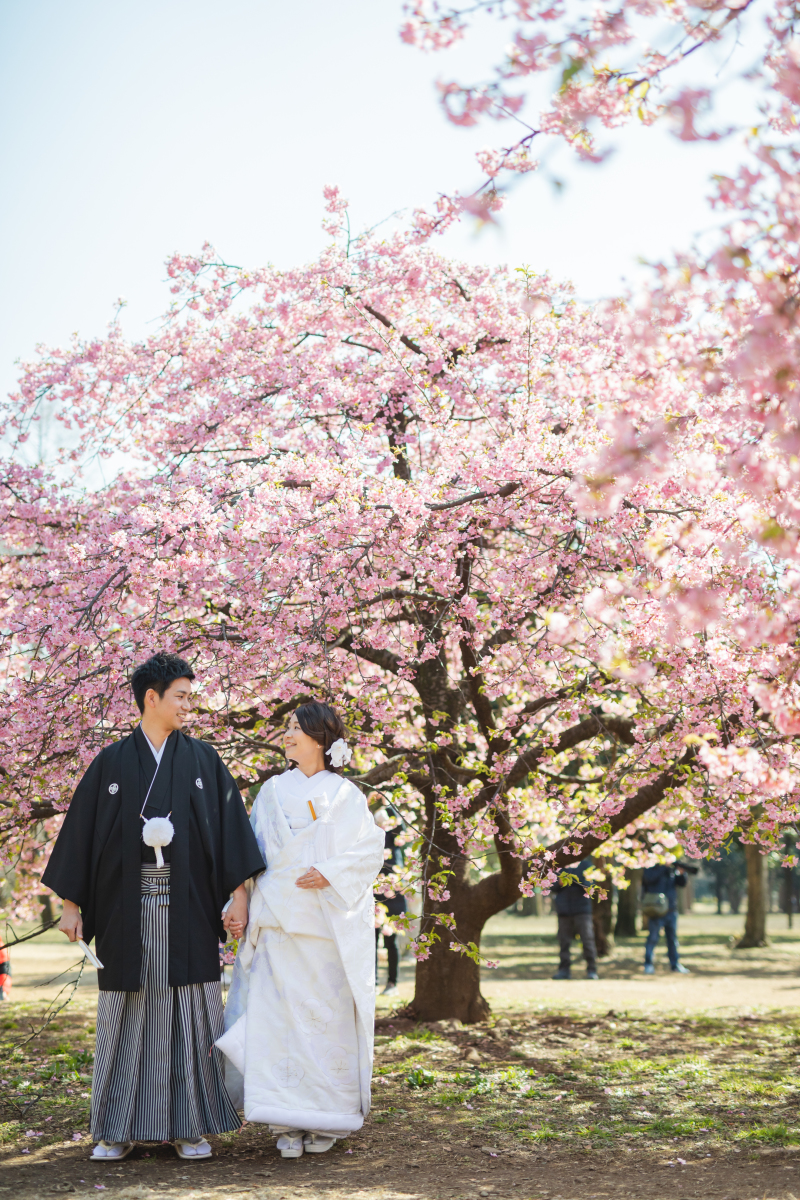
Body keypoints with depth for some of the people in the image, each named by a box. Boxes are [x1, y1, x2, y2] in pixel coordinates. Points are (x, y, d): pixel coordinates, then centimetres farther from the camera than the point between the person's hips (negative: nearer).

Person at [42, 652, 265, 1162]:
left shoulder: (204, 761, 6)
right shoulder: (111, 764, 5)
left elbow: (231, 827, 2)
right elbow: (80, 833, 6)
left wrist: (239, 896, -6)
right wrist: (71, 904, 1)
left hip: (187, 905, 0)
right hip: (127, 906, 0)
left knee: (189, 1013, 1)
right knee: (126, 1015, 4)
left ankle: (191, 1126, 9)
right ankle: (119, 1129, 12)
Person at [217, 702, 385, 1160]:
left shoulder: (346, 796, 4)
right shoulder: (273, 791, 14)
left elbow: (371, 850, -2)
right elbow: (253, 852, 14)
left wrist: (330, 873, -16)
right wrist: (243, 904, 5)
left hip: (328, 924, -2)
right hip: (279, 921, 3)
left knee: (328, 1015, -1)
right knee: (280, 1013, -4)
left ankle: (327, 1119, 10)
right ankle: (289, 1121, 1)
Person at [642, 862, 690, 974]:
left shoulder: (672, 869, 13)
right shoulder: (650, 869, -1)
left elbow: (682, 883, 5)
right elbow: (650, 878, -23)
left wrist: (681, 873, -15)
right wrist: (664, 866, -23)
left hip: (671, 911, 5)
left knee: (673, 937, 8)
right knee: (653, 937, -4)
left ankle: (675, 964, 14)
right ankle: (648, 964, 2)